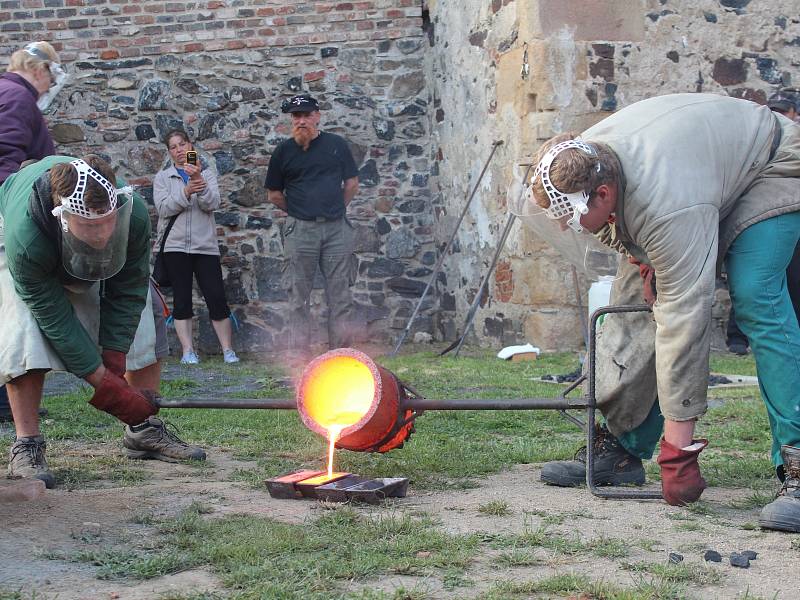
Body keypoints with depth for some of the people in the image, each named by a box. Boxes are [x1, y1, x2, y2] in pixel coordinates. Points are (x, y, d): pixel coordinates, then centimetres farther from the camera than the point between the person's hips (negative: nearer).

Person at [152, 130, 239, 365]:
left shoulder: (206, 174, 10)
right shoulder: (162, 178, 10)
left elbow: (212, 204, -5)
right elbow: (163, 208, -5)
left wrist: (199, 182, -21)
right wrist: (186, 192, -19)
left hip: (205, 246, 0)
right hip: (175, 246, 0)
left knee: (217, 297, -5)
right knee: (182, 299, 1)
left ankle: (228, 349, 1)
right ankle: (188, 351, 4)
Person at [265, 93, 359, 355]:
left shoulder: (337, 144, 8)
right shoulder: (284, 151, 6)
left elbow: (352, 184, 15)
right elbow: (274, 194, 12)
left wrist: (335, 208, 11)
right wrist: (297, 212, 8)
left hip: (337, 228, 1)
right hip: (300, 230, -1)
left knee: (340, 295, 2)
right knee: (300, 296, 1)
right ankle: (299, 355, 5)